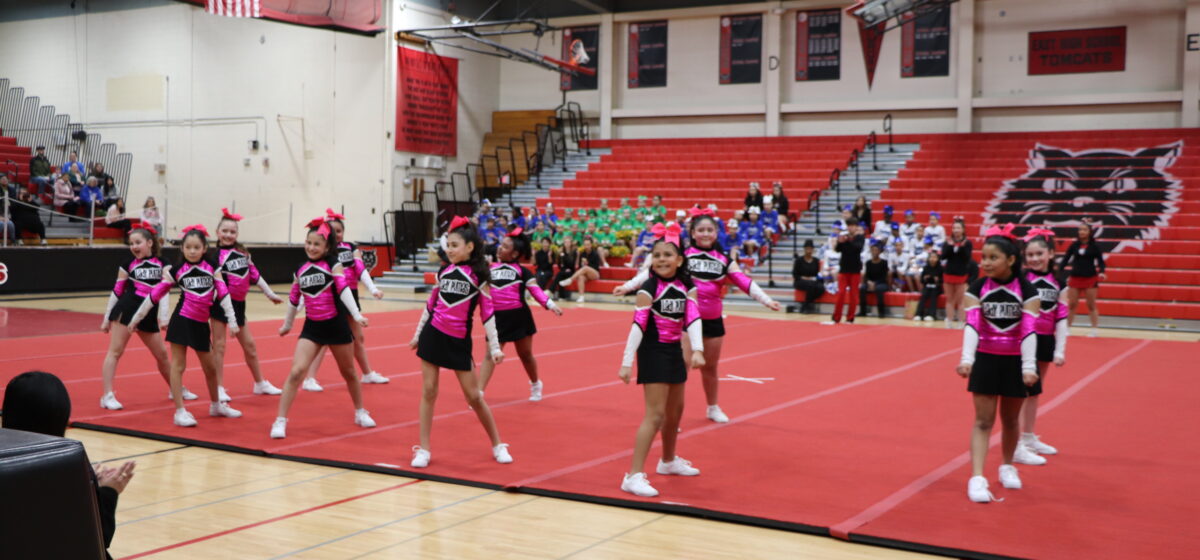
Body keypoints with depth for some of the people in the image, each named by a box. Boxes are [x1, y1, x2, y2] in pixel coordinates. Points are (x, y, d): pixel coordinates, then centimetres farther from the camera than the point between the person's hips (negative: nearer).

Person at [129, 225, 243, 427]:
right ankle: (180, 411, 5)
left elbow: (223, 294, -2)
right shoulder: (176, 270, -3)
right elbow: (154, 295, 1)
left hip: (201, 324, 3)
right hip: (182, 320, -3)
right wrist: (136, 318, 4)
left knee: (210, 367, 14)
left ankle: (216, 405, 32)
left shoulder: (211, 266, 0)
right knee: (178, 365, -1)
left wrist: (232, 321, -8)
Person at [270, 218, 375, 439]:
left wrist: (356, 315, -34)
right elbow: (294, 299, 17)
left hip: (336, 325, -2)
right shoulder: (301, 270, 5)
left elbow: (344, 289, -22)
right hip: (312, 327, 2)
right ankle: (280, 421, -7)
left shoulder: (333, 265, -8)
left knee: (348, 372, 15)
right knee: (296, 372, -13)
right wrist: (287, 324, 26)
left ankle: (360, 413, 36)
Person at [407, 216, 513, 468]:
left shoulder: (479, 275, -5)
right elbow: (431, 305, 15)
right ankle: (423, 449, 9)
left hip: (459, 341, -3)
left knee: (474, 396, 1)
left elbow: (487, 313, -6)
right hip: (433, 335, 3)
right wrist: (417, 334, 18)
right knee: (428, 392, 2)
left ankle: (498, 445, 16)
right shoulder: (444, 271, 6)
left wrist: (495, 347, -8)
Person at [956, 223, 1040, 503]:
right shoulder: (977, 288, -7)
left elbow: (1028, 330, -15)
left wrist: (1029, 367, -22)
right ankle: (977, 478, -9)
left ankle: (1007, 466, 37)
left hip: (1015, 361, 0)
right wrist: (966, 359, -30)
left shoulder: (1027, 290, -9)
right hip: (985, 360, 0)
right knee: (983, 419, -4)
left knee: (1010, 418, 15)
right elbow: (971, 326, -17)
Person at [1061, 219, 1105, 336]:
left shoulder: (1094, 246, -3)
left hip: (1090, 278, -2)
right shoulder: (1074, 245, 3)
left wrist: (1101, 272, -20)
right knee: (1071, 305, 4)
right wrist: (1060, 272, -6)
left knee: (1091, 305, 5)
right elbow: (1066, 259, 4)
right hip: (1075, 278, 2)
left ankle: (1094, 329, 13)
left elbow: (1100, 261, -2)